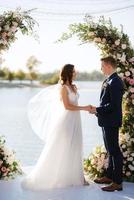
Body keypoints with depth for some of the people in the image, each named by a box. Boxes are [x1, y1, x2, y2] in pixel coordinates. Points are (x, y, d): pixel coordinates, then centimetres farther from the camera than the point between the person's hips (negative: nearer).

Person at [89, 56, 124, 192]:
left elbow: (114, 104, -24)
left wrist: (97, 110, -17)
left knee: (114, 151, -4)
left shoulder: (115, 82, -18)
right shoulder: (109, 81, 13)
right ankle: (109, 176, 31)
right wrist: (97, 110, 6)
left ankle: (117, 182, 2)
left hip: (111, 121, -10)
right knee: (110, 150, 18)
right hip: (107, 121, 10)